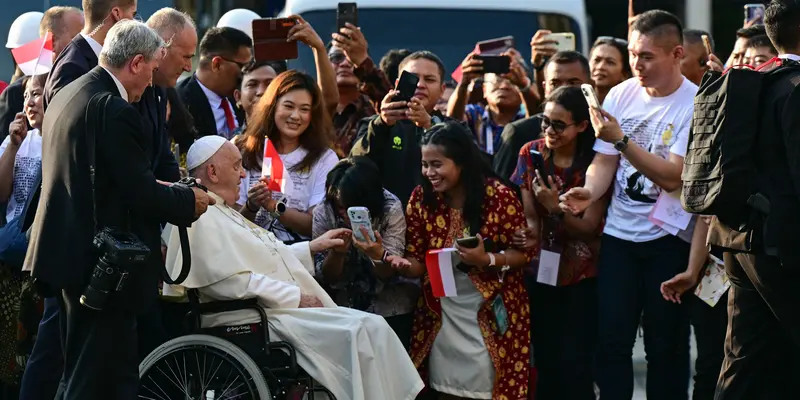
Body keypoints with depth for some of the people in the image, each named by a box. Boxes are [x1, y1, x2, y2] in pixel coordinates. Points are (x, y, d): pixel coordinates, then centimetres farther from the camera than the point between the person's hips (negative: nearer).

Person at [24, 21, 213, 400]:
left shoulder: (67, 95, 11)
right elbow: (141, 195, -20)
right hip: (101, 264, -10)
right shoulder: (114, 110, -19)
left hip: (69, 251, 10)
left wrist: (156, 188, 18)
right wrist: (190, 200, -2)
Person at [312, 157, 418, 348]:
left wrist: (379, 255, -37)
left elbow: (389, 274, -15)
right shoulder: (323, 214, -11)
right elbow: (326, 278, -9)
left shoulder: (391, 209, -16)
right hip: (345, 303, 1)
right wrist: (337, 252, -28)